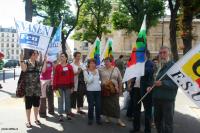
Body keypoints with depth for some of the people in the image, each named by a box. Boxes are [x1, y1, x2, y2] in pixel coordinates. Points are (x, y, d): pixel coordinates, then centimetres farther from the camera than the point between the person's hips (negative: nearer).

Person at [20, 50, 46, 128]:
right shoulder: (26, 62, -3)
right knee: (28, 105, 2)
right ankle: (28, 121, 14)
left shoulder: (38, 63, 10)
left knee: (36, 104, 12)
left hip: (37, 87, 4)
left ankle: (36, 119, 27)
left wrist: (45, 60, -2)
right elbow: (23, 69, -22)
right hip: (28, 87, -4)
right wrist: (21, 59, -27)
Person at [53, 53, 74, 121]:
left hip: (68, 86, 1)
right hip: (60, 86, -1)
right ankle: (60, 115, 11)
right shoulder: (57, 66, 0)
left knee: (67, 100, 10)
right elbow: (55, 77, -2)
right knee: (60, 100, 4)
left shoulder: (70, 66, 2)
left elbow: (72, 77, 3)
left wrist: (72, 87, -1)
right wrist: (55, 87, -6)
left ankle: (68, 114, 21)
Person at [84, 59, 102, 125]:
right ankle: (90, 119, 15)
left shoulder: (97, 70, 9)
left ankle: (98, 119, 19)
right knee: (91, 105, -1)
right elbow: (88, 81, -15)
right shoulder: (86, 71, -5)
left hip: (98, 90, 4)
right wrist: (93, 74, -11)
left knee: (98, 105, 6)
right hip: (90, 91, -4)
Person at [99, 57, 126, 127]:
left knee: (116, 104, 0)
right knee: (105, 104, 7)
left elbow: (120, 80, 8)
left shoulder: (116, 69, 3)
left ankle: (119, 120, 4)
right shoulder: (101, 69, 0)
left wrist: (120, 88, 8)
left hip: (114, 90, 0)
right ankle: (107, 117, 24)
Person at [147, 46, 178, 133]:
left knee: (168, 123, 3)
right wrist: (151, 87, 7)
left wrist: (162, 83, -26)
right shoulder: (160, 67, 15)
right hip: (157, 98, 8)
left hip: (168, 99, -8)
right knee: (157, 120, 19)